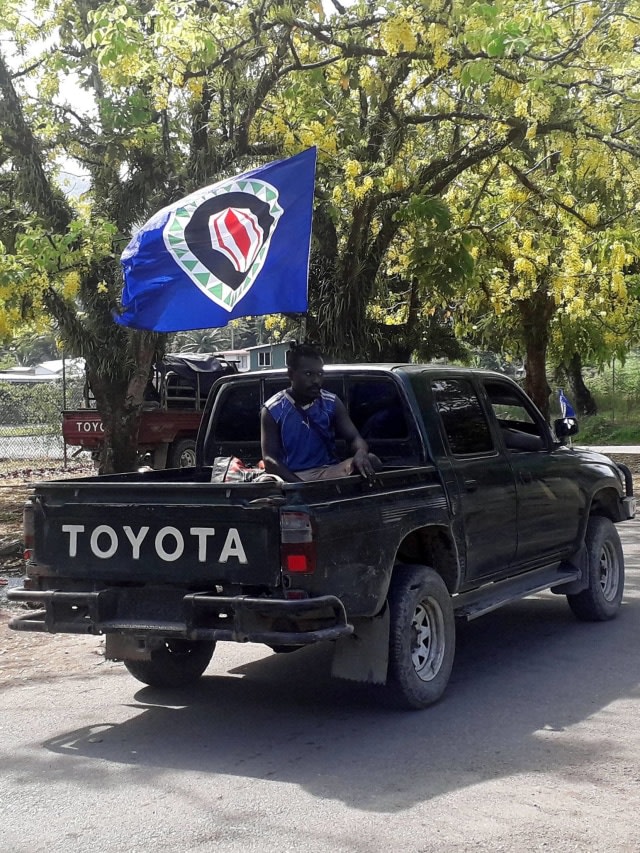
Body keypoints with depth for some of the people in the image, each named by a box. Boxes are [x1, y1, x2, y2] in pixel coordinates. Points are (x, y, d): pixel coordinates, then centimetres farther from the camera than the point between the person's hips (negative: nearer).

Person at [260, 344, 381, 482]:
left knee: (371, 460, -25)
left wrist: (361, 453, -23)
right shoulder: (273, 410, -2)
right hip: (292, 477, -2)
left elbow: (354, 438, 5)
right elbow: (270, 458, -7)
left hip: (329, 472, 2)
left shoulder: (332, 403, 7)